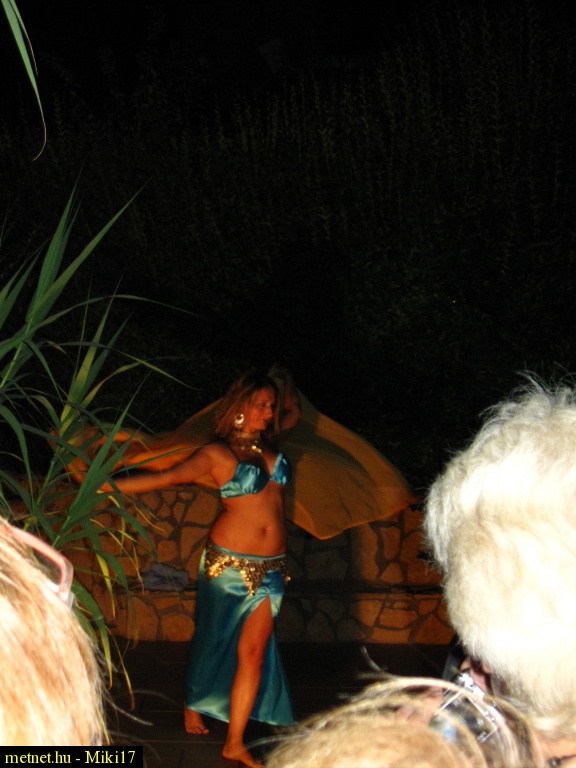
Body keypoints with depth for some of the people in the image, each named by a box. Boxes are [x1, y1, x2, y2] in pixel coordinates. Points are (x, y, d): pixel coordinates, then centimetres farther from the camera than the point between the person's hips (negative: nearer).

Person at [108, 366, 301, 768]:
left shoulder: (271, 442, 10)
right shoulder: (218, 454, -6)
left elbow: (294, 412, 30)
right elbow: (168, 477, -14)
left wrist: (285, 378, 23)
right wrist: (109, 485, -21)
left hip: (271, 567, 4)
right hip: (228, 563, -4)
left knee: (253, 651, 0)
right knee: (213, 639, 12)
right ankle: (192, 704, 38)